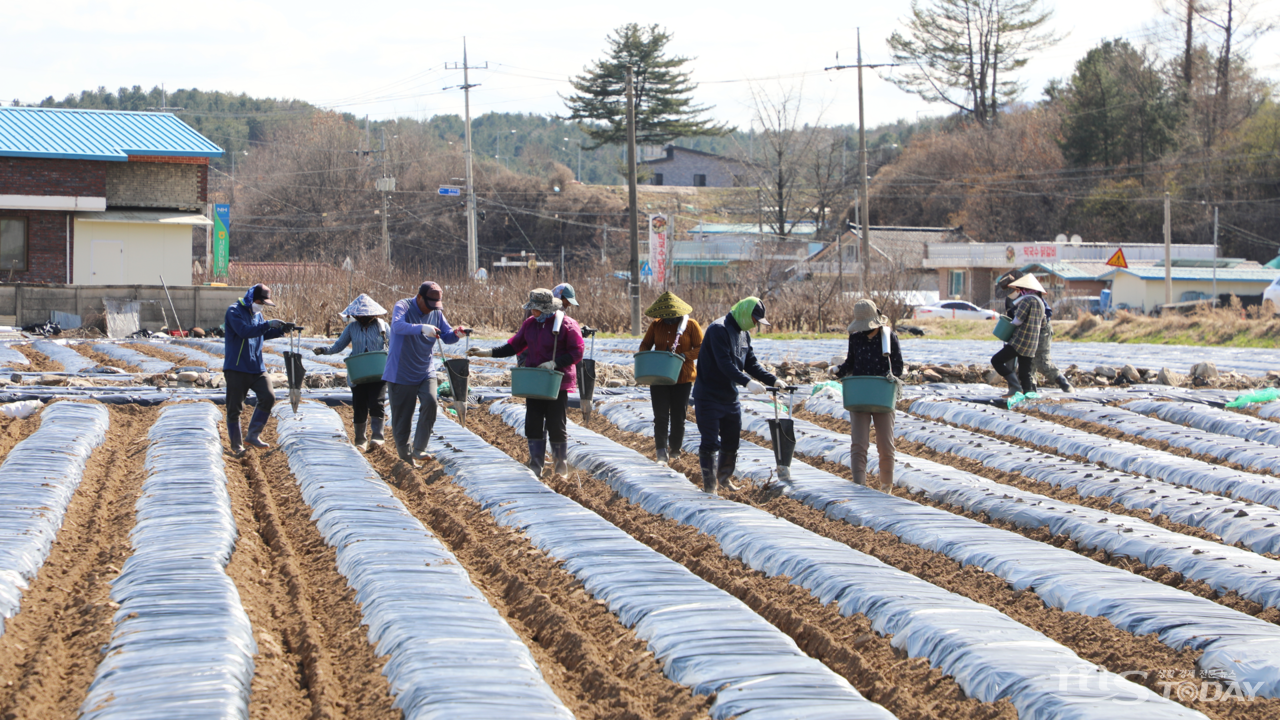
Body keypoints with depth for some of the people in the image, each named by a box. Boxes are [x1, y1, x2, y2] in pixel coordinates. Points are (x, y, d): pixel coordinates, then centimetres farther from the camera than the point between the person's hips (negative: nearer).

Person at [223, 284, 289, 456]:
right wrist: (268, 324, -29)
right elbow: (244, 331, -26)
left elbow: (263, 334, 24)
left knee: (268, 397, -10)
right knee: (234, 407, 0)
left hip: (257, 367, 7)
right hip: (236, 368, -7)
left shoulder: (257, 314, 15)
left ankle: (253, 435, 1)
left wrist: (281, 330, 8)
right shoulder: (234, 311, -10)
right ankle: (236, 446, 10)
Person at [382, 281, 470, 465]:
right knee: (402, 415, 3)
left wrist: (456, 333, -18)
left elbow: (446, 337, 6)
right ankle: (404, 454, 21)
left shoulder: (436, 313, 4)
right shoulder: (403, 307, -12)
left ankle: (419, 449, -16)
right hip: (401, 373, -4)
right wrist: (422, 328, -48)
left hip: (425, 373, 4)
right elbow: (398, 326, -32)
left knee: (430, 402, -21)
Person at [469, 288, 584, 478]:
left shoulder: (567, 325, -10)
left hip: (557, 383, -5)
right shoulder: (530, 323, 7)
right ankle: (535, 467, 11)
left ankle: (561, 468, 15)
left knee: (556, 426, 0)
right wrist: (489, 352, 3)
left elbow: (577, 353, -10)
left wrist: (555, 363, -21)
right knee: (533, 425, 3)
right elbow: (515, 345, 12)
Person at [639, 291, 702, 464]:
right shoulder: (656, 325, 5)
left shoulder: (691, 325, -2)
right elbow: (645, 344, 14)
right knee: (660, 415, -7)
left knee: (678, 416, 6)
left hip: (682, 378, -1)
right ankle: (661, 451, -4)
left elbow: (701, 348, -3)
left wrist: (684, 356, -19)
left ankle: (675, 449, 21)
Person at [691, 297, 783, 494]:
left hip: (730, 397, 9)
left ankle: (724, 477, 30)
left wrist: (773, 380, 0)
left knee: (732, 441, 13)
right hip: (709, 396, -8)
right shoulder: (718, 330, -18)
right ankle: (709, 485, 0)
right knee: (710, 442, -7)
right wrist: (747, 382, -36)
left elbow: (751, 364, 14)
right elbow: (724, 363, -28)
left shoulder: (743, 334, 12)